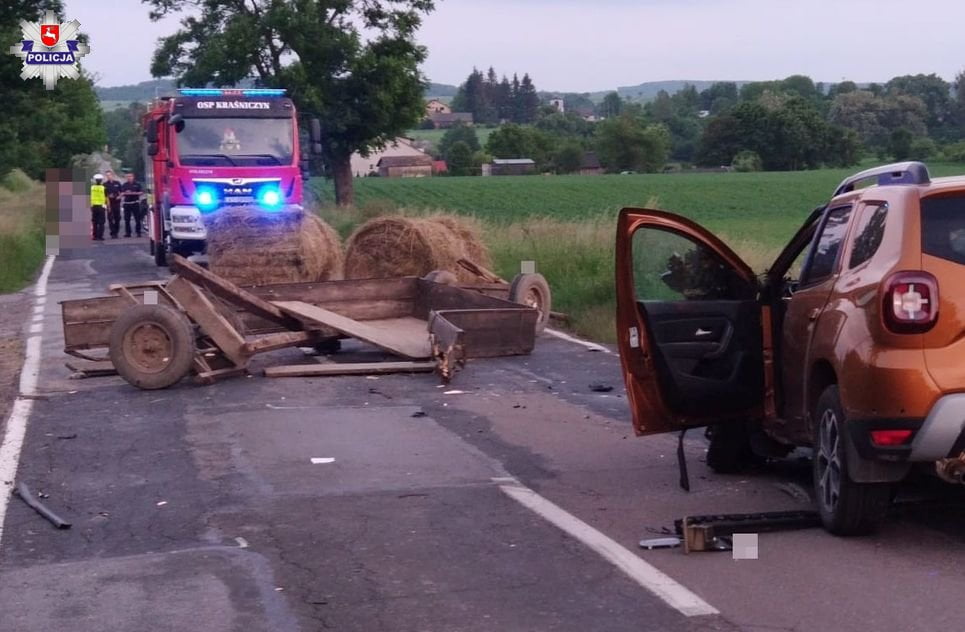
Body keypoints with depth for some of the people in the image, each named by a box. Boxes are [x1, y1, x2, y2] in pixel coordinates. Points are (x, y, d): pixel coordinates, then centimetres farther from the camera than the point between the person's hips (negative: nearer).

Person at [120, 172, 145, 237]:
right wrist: (125, 193, -13)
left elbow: (142, 192, 1)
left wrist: (135, 193, -14)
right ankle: (127, 232, 6)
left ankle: (138, 232, 1)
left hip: (135, 203, -2)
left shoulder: (137, 184, 5)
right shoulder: (124, 185, 11)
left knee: (137, 219, -4)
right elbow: (121, 194, 7)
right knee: (127, 219, 1)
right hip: (127, 203, 2)